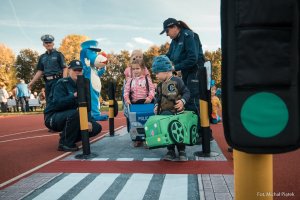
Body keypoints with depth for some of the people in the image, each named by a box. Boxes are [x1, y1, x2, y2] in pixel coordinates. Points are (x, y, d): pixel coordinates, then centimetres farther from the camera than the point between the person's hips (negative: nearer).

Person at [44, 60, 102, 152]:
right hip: (53, 118, -6)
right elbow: (57, 104, -30)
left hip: (70, 118, 6)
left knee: (96, 127, -6)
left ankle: (70, 138, 9)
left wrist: (89, 121, -14)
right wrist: (74, 96, -42)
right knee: (74, 113, -37)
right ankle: (65, 143, -17)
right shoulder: (62, 83, -14)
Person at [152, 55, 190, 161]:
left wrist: (182, 101, -23)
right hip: (164, 114, 5)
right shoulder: (159, 86, 10)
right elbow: (158, 98, 20)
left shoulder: (177, 81, -9)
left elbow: (186, 92, -8)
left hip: (177, 113, -5)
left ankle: (181, 151, 17)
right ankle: (171, 151, 19)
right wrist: (156, 105, 3)